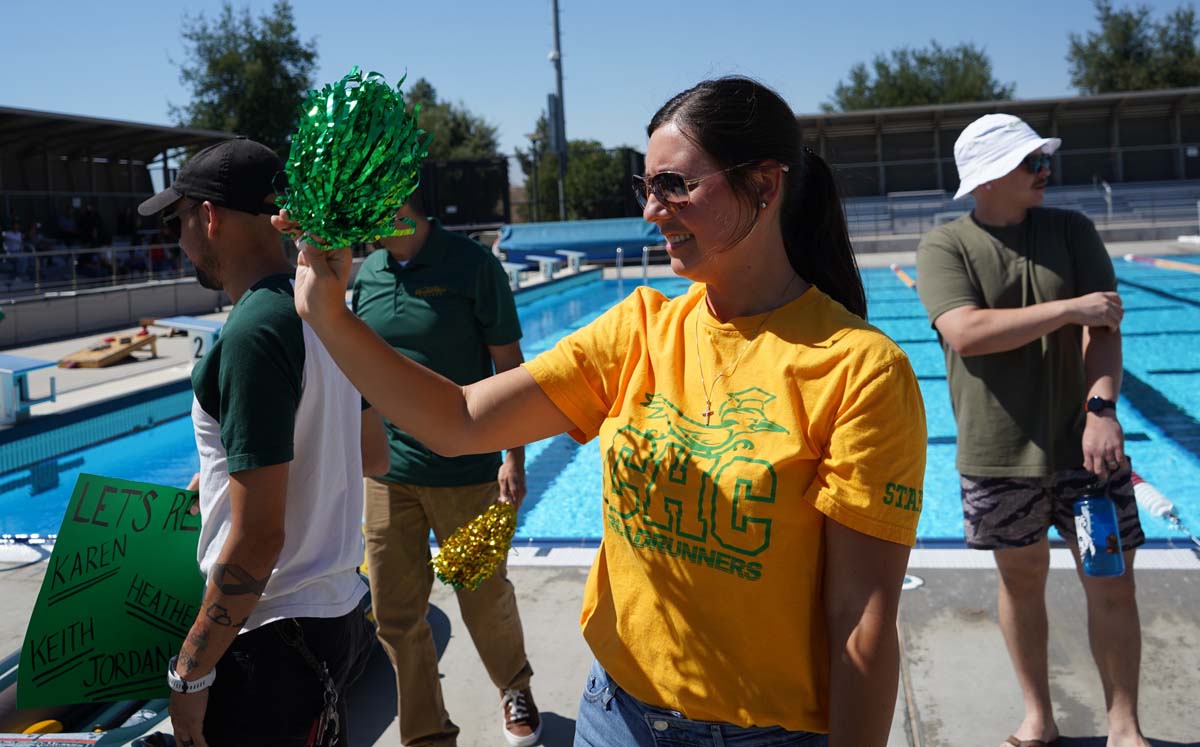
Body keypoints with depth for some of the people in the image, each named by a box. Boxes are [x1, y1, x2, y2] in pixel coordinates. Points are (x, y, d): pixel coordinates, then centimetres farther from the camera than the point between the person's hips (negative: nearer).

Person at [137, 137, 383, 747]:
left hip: (277, 642, -8)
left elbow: (257, 537, -23)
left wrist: (190, 672, -15)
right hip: (340, 612, 8)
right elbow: (372, 451, 18)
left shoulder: (253, 334, -22)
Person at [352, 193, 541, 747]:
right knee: (395, 616, 9)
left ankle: (515, 690, 42)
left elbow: (510, 368, -7)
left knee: (485, 599, 12)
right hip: (387, 473, 4)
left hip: (466, 471, -4)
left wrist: (515, 459, -10)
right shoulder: (363, 274, 4)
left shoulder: (472, 266, -10)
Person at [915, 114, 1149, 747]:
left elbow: (1104, 327, -6)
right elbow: (965, 333, -20)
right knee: (1021, 579, 12)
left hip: (1083, 444, 2)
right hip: (998, 453, -1)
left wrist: (1102, 409, -20)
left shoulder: (1072, 230, 3)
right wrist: (1071, 307, -17)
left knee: (1112, 584, 5)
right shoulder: (943, 246, -5)